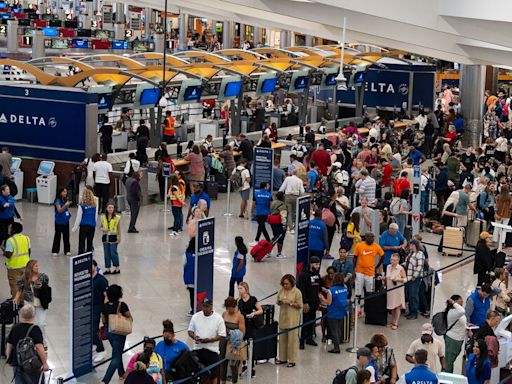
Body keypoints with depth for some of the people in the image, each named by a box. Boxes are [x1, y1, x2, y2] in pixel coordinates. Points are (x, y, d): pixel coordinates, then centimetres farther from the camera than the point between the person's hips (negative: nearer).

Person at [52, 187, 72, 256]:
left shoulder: (66, 200, 5)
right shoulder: (58, 201, -13)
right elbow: (59, 210, -23)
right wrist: (65, 205, -35)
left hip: (66, 221, 6)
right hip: (59, 221, -6)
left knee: (66, 235, 8)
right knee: (57, 236, 2)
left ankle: (67, 250, 15)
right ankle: (55, 251, 10)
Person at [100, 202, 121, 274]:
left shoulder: (117, 218, -4)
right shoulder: (103, 217, 5)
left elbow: (119, 229, 1)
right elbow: (101, 227, 13)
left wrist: (119, 238, -2)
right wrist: (103, 229, -10)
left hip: (113, 237, -4)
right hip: (105, 237, 4)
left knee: (113, 253, -2)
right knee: (106, 254, 8)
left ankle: (117, 268, 10)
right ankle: (107, 269, 16)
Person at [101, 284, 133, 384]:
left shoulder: (105, 306, -4)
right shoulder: (122, 305, -19)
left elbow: (103, 321, 4)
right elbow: (130, 319, -8)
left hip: (108, 332, 6)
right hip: (119, 334, -6)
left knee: (118, 353, 28)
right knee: (116, 358, -3)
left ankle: (121, 373, 45)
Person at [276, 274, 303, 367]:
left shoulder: (297, 292, -8)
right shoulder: (281, 290, 8)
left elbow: (300, 306, -8)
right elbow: (278, 302, 17)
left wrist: (290, 303, -18)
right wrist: (280, 302, -6)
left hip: (292, 318, -6)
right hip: (283, 317, 6)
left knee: (292, 338, -4)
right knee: (282, 338, 10)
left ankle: (292, 360, 1)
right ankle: (283, 358, 21)